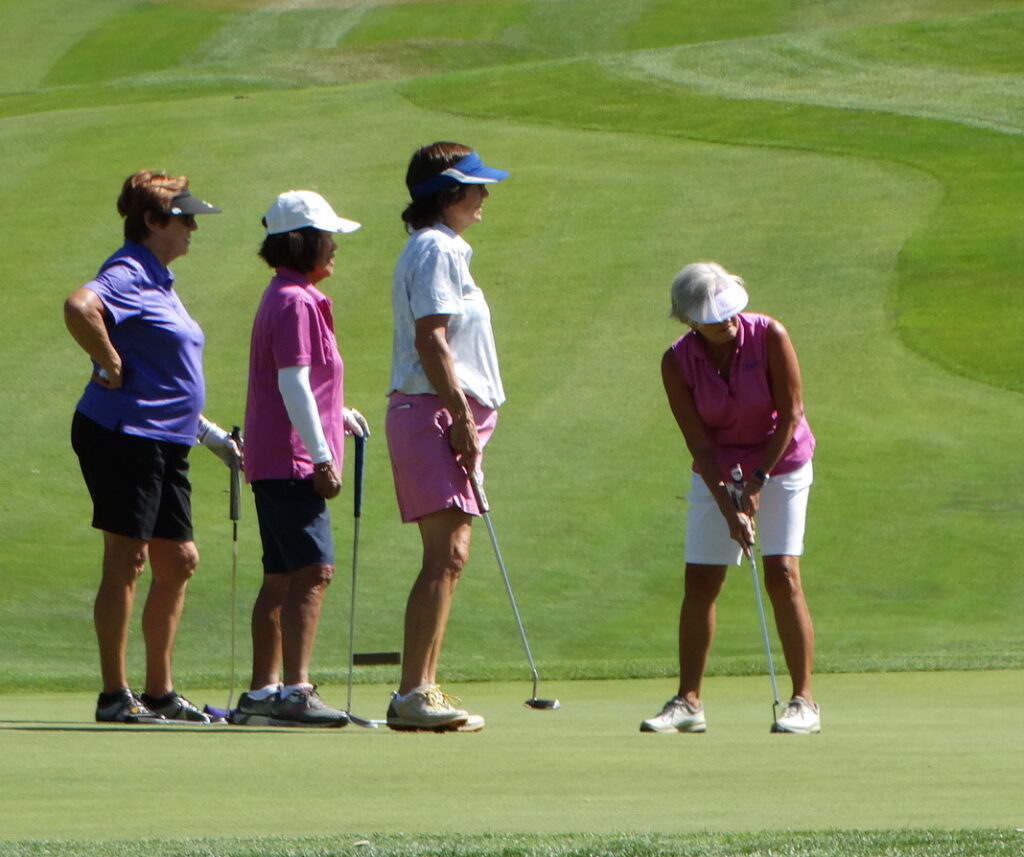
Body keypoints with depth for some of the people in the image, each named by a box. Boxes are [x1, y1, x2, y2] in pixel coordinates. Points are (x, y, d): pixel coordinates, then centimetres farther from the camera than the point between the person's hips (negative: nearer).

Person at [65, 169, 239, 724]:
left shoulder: (159, 280, 20)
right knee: (126, 560, -7)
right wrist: (111, 366, -22)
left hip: (165, 445, 10)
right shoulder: (128, 273, -12)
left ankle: (159, 692, 18)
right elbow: (79, 308, -34)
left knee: (177, 562, 11)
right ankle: (114, 696, -3)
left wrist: (212, 436, 26)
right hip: (123, 435, -10)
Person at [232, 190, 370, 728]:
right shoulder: (296, 303, -13)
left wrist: (339, 415, 21)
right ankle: (295, 690, -24)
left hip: (270, 462, 11)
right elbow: (293, 383, -19)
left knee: (282, 578, 12)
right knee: (312, 570, -17)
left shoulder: (288, 298, 20)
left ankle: (262, 692, 15)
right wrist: (321, 457, -19)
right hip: (290, 461, -11)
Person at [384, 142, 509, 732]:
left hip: (447, 418, 11)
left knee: (448, 559, 10)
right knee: (446, 557, -15)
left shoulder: (443, 248, 21)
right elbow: (430, 339, -19)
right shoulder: (436, 250, -11)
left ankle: (422, 690, 11)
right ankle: (414, 695, -19)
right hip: (436, 415, -11)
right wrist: (462, 417, -21)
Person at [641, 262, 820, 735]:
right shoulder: (677, 363, -15)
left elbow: (790, 415, -13)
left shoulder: (769, 336, -19)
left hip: (780, 464, -2)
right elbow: (699, 443, -13)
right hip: (717, 473, 2)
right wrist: (728, 508, -20)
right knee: (699, 583, -3)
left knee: (782, 575, -13)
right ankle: (688, 702, 6)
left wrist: (757, 482, -15)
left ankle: (804, 700, -8)